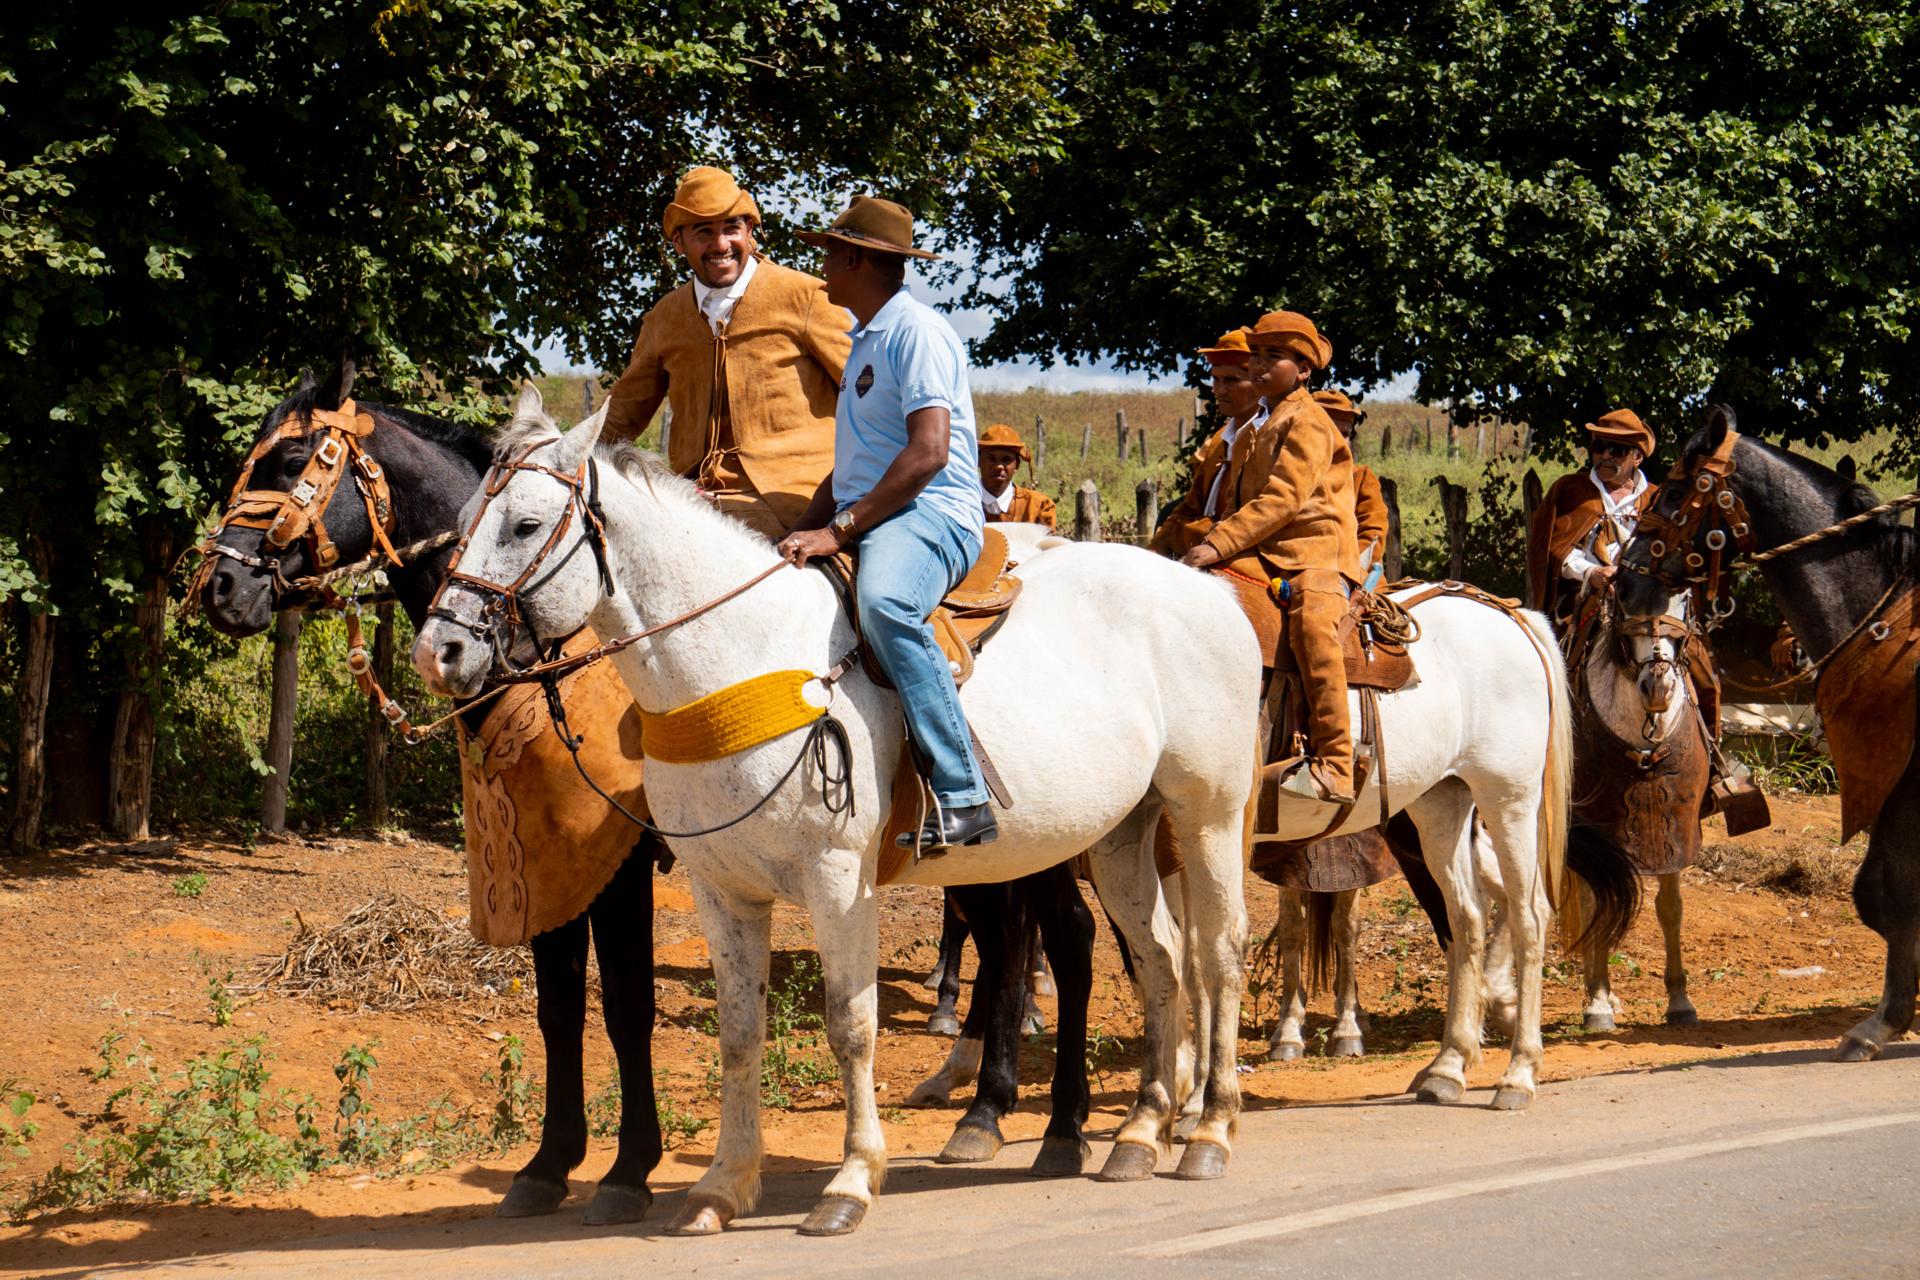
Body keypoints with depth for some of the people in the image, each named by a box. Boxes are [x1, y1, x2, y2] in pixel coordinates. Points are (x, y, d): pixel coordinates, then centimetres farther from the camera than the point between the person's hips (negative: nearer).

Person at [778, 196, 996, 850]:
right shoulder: (864, 341, 24)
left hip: (930, 516, -11)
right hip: (870, 522, 11)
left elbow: (929, 452, -20)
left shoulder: (916, 331, -8)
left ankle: (962, 797, -43)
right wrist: (803, 534, 13)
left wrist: (839, 530, -22)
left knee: (884, 603, -40)